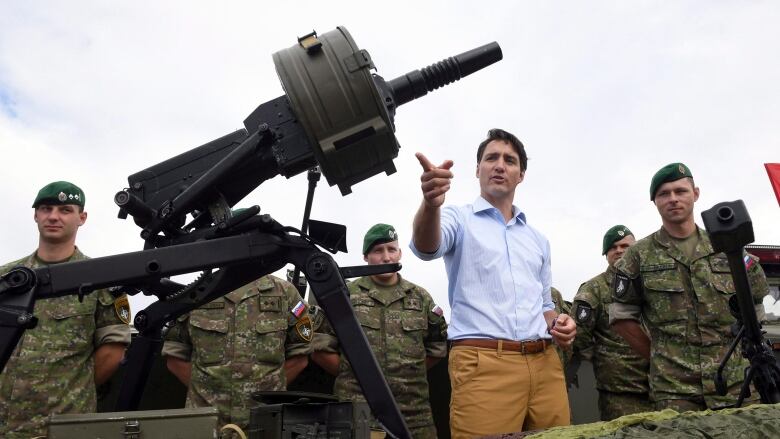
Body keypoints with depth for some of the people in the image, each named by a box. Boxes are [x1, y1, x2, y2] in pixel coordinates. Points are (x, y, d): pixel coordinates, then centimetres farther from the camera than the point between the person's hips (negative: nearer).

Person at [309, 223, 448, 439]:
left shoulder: (421, 298, 10)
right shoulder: (345, 295, 1)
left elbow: (438, 348, 17)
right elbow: (320, 347, 2)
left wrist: (409, 374, 9)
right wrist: (352, 374, 2)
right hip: (356, 410, -2)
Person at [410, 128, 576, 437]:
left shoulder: (538, 240, 21)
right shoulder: (459, 219, 4)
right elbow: (426, 247, -19)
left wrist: (557, 322, 3)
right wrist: (431, 203, -40)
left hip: (544, 365, 5)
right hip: (483, 365, -5)